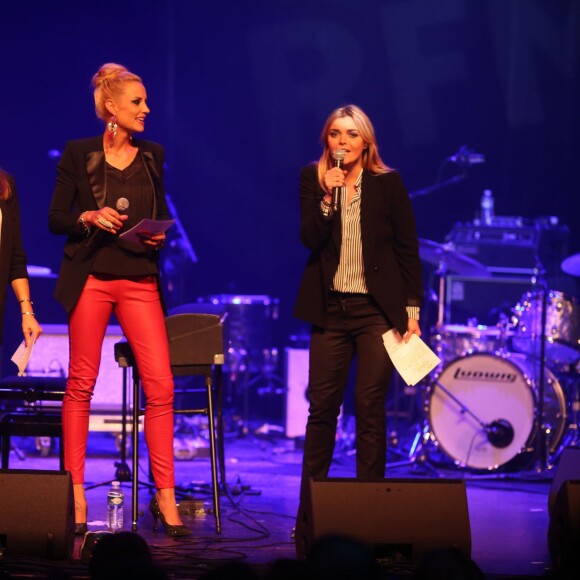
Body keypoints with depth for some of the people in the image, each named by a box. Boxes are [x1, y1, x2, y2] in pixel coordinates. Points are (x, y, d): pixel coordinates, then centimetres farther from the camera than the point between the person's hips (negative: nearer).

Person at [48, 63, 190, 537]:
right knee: (81, 383, 1)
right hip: (91, 279, -2)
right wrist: (89, 218, -15)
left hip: (140, 281, 2)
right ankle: (75, 490, 7)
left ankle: (165, 496, -4)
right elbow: (56, 219, 2)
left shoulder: (152, 156, 11)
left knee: (160, 386, -8)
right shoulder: (78, 155, 2)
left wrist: (159, 235, -3)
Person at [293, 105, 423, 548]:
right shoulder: (313, 180, 4)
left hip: (377, 308, -1)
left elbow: (409, 250, 3)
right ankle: (309, 511, 8)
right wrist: (327, 196, -20)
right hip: (331, 308, 1)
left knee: (371, 409, -2)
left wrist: (412, 309, -1)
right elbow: (309, 238, -7)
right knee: (322, 407, 1)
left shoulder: (388, 183, 1)